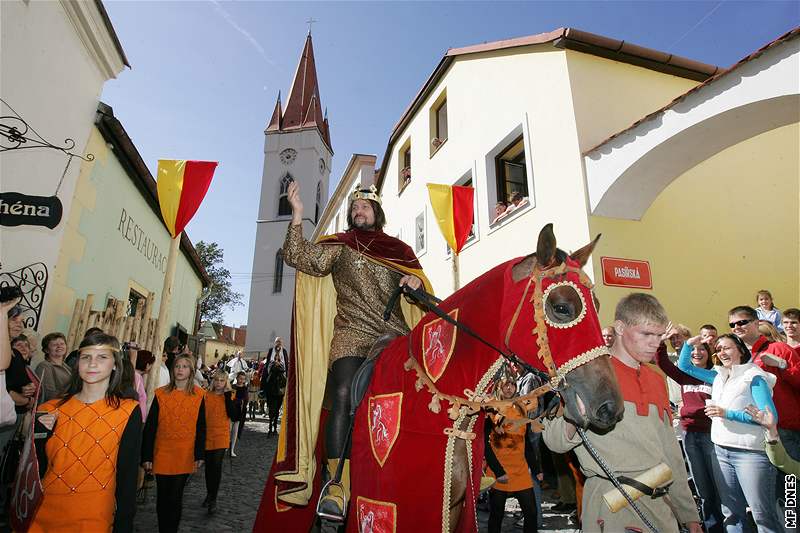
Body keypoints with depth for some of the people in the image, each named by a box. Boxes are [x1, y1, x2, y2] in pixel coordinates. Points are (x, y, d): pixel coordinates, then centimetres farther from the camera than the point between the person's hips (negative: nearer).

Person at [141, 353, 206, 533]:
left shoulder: (199, 395, -2)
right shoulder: (161, 394, -3)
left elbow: (201, 428, 1)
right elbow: (150, 427, -1)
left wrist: (199, 455, -2)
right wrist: (146, 456, -4)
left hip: (184, 457, -1)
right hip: (162, 455, 1)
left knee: (175, 498, 7)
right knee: (162, 498, 12)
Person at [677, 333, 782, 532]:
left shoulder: (754, 376, -6)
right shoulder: (718, 376, 11)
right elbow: (684, 366, 20)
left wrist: (728, 413, -19)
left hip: (751, 453, -6)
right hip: (722, 451, 6)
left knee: (763, 515, -2)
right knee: (732, 513, 12)